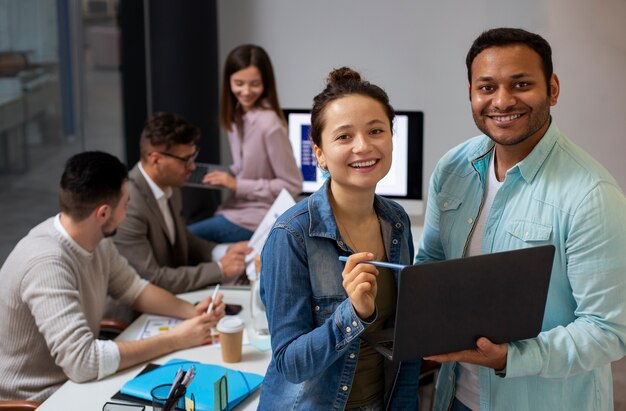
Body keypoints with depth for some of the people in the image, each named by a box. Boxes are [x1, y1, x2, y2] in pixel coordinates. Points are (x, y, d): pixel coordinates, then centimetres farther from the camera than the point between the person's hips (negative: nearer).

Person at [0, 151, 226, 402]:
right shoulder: (47, 263, -30)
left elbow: (134, 289, 10)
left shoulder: (95, 240, -4)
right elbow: (82, 361, -35)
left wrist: (192, 312, -6)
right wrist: (174, 340, -27)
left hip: (73, 381, 7)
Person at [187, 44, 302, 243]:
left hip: (255, 220, -8)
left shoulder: (269, 124, -20)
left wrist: (237, 184, -18)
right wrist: (226, 177, -2)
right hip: (237, 209, 8)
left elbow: (292, 185, -17)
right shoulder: (236, 116, 5)